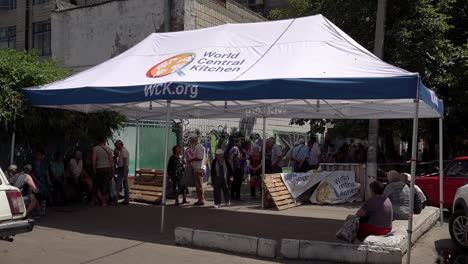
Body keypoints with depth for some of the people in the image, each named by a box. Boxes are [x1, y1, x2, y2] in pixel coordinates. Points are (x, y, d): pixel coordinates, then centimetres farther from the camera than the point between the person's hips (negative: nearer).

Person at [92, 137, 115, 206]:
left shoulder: (95, 148, -4)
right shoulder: (108, 149, 3)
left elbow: (93, 160, -14)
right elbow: (111, 161, 1)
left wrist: (94, 170, -7)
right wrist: (113, 172, 5)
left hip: (99, 169, -3)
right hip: (108, 169, 3)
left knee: (97, 187, 9)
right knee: (106, 186, 10)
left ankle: (102, 201, -4)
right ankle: (105, 202, 12)